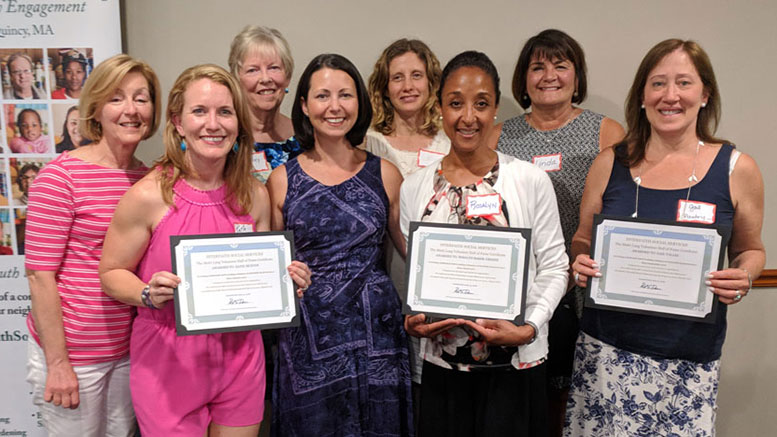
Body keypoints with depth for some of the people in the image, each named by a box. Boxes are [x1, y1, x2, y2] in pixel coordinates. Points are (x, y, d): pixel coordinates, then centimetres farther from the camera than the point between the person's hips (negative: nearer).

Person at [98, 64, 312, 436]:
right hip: (169, 364, -3)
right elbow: (111, 274, -4)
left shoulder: (255, 196, -2)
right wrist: (149, 295, -23)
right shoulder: (148, 196, -14)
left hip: (240, 360, 4)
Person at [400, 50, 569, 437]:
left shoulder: (531, 180, -6)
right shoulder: (414, 188, 2)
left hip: (515, 366, -2)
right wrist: (413, 321, -7)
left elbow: (553, 267, -3)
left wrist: (528, 328, -16)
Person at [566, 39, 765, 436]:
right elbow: (582, 241, 11)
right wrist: (581, 264, -10)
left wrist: (743, 278, -9)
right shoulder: (610, 163, 1)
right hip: (606, 349, 1)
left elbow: (749, 250, 12)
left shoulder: (737, 169, -1)